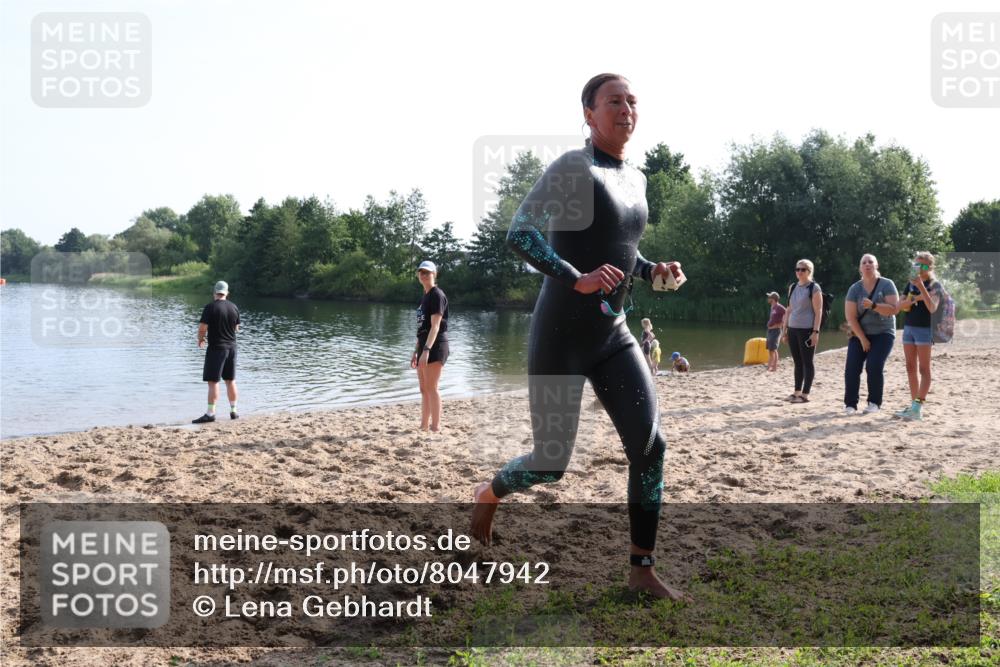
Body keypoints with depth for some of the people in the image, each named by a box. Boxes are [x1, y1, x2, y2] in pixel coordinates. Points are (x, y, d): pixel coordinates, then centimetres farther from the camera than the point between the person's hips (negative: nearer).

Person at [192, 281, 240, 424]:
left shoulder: (210, 308, -13)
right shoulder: (234, 307, 3)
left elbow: (202, 328, -15)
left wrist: (200, 339, 5)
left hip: (216, 348, -5)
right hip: (231, 347, 5)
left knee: (213, 381, -4)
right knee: (231, 380, 13)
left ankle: (210, 413, -6)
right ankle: (233, 411, 17)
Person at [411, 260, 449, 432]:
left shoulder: (437, 295, -10)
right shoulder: (424, 297, 17)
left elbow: (435, 326, -19)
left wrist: (426, 350, -27)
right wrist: (416, 351, 20)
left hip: (435, 346, -9)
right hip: (424, 346, 9)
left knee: (431, 388, -10)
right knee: (424, 389, 11)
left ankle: (436, 427, -8)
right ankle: (424, 426, 17)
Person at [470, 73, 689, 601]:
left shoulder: (635, 179, 13)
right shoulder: (572, 168, -12)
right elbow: (518, 233, -22)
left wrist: (651, 271, 7)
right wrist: (578, 280, -31)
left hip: (614, 336, 7)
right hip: (561, 336, -7)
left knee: (649, 445, -5)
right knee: (551, 464, 1)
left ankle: (642, 571, 6)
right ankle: (488, 493, 34)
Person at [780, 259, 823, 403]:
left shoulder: (814, 288, -5)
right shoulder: (792, 287, 14)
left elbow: (818, 311, -10)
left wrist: (816, 331, -16)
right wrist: (784, 329, 13)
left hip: (807, 330, -6)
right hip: (793, 329, 6)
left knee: (807, 362, -3)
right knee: (797, 362, 10)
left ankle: (805, 394, -2)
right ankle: (797, 392, 15)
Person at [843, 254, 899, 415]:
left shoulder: (887, 285, -6)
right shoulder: (855, 289, -3)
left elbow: (893, 309, -17)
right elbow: (850, 316, -7)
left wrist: (873, 305, -31)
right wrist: (862, 339, -14)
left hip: (883, 333, -2)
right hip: (859, 334, 2)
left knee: (874, 366, -18)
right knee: (851, 367, -12)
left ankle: (874, 403, -5)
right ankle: (850, 404, -7)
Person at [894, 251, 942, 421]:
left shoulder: (934, 285, -5)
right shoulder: (910, 284, 12)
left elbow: (932, 308, -20)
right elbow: (900, 306, 6)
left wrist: (921, 287, -27)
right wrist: (914, 299, -12)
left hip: (924, 329, -7)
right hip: (908, 328, 7)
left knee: (923, 369, -7)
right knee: (911, 368, 8)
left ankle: (918, 408, -12)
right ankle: (914, 405, 15)